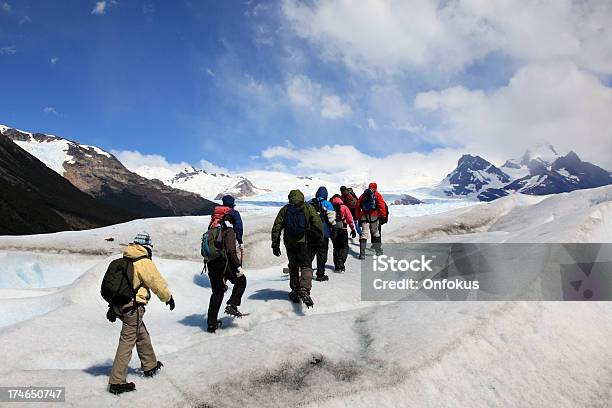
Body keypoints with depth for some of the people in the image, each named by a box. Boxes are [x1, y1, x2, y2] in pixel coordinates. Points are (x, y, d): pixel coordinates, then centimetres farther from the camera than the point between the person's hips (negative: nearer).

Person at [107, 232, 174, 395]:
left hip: (119, 305, 9)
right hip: (133, 306, -9)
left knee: (142, 335, 22)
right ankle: (117, 382, -2)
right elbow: (158, 283, -6)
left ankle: (150, 366, 36)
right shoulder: (145, 262, -11)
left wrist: (113, 307, 22)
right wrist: (168, 298, 10)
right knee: (127, 341, -4)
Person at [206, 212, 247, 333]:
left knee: (217, 293, 16)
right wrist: (238, 266, -17)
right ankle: (232, 305, 2)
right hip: (224, 263, -7)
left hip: (212, 265, 7)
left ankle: (211, 323, 16)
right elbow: (231, 250, -18)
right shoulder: (229, 231, -5)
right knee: (241, 281, 17)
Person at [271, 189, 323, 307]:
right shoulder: (308, 208, 2)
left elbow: (276, 228, 5)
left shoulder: (285, 210, 7)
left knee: (293, 267, 17)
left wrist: (275, 245, 9)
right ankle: (304, 289, -23)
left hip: (290, 243, 2)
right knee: (306, 266, 0)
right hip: (305, 242, -2)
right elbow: (318, 225, -5)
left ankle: (295, 291, 19)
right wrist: (318, 241, 2)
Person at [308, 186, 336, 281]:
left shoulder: (310, 203, 9)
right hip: (323, 233, -4)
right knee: (322, 253, 3)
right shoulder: (327, 204, -4)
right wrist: (333, 228, 4)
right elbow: (331, 218, -7)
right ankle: (320, 275, 6)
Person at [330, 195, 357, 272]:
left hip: (332, 231, 3)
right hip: (342, 230, -3)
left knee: (336, 247, 16)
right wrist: (353, 230, 3)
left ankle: (337, 265, 16)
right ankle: (340, 262, -11)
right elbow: (350, 219, -3)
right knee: (344, 247, 7)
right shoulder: (344, 207, -1)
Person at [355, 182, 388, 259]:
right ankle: (378, 250, 21)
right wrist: (383, 216, -4)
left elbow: (357, 207, 15)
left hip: (364, 216, 2)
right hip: (374, 216, -2)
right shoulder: (377, 194, 9)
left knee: (364, 234, -2)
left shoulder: (363, 195, 18)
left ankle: (362, 254, -10)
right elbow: (382, 205, -3)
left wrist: (359, 218, 18)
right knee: (376, 233, 14)